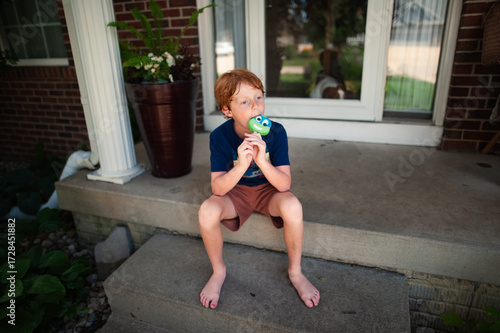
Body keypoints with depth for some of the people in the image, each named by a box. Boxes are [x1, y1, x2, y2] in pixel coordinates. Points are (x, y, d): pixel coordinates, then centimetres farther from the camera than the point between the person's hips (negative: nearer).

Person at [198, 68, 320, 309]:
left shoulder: (276, 132, -20)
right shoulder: (219, 136, -19)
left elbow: (285, 184, -23)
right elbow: (218, 188, -23)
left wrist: (261, 160, -41)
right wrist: (241, 165, -41)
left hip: (269, 189, 0)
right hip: (236, 190, 1)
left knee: (293, 206, -32)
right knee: (206, 212, -29)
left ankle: (295, 271, -4)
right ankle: (218, 271, 1)